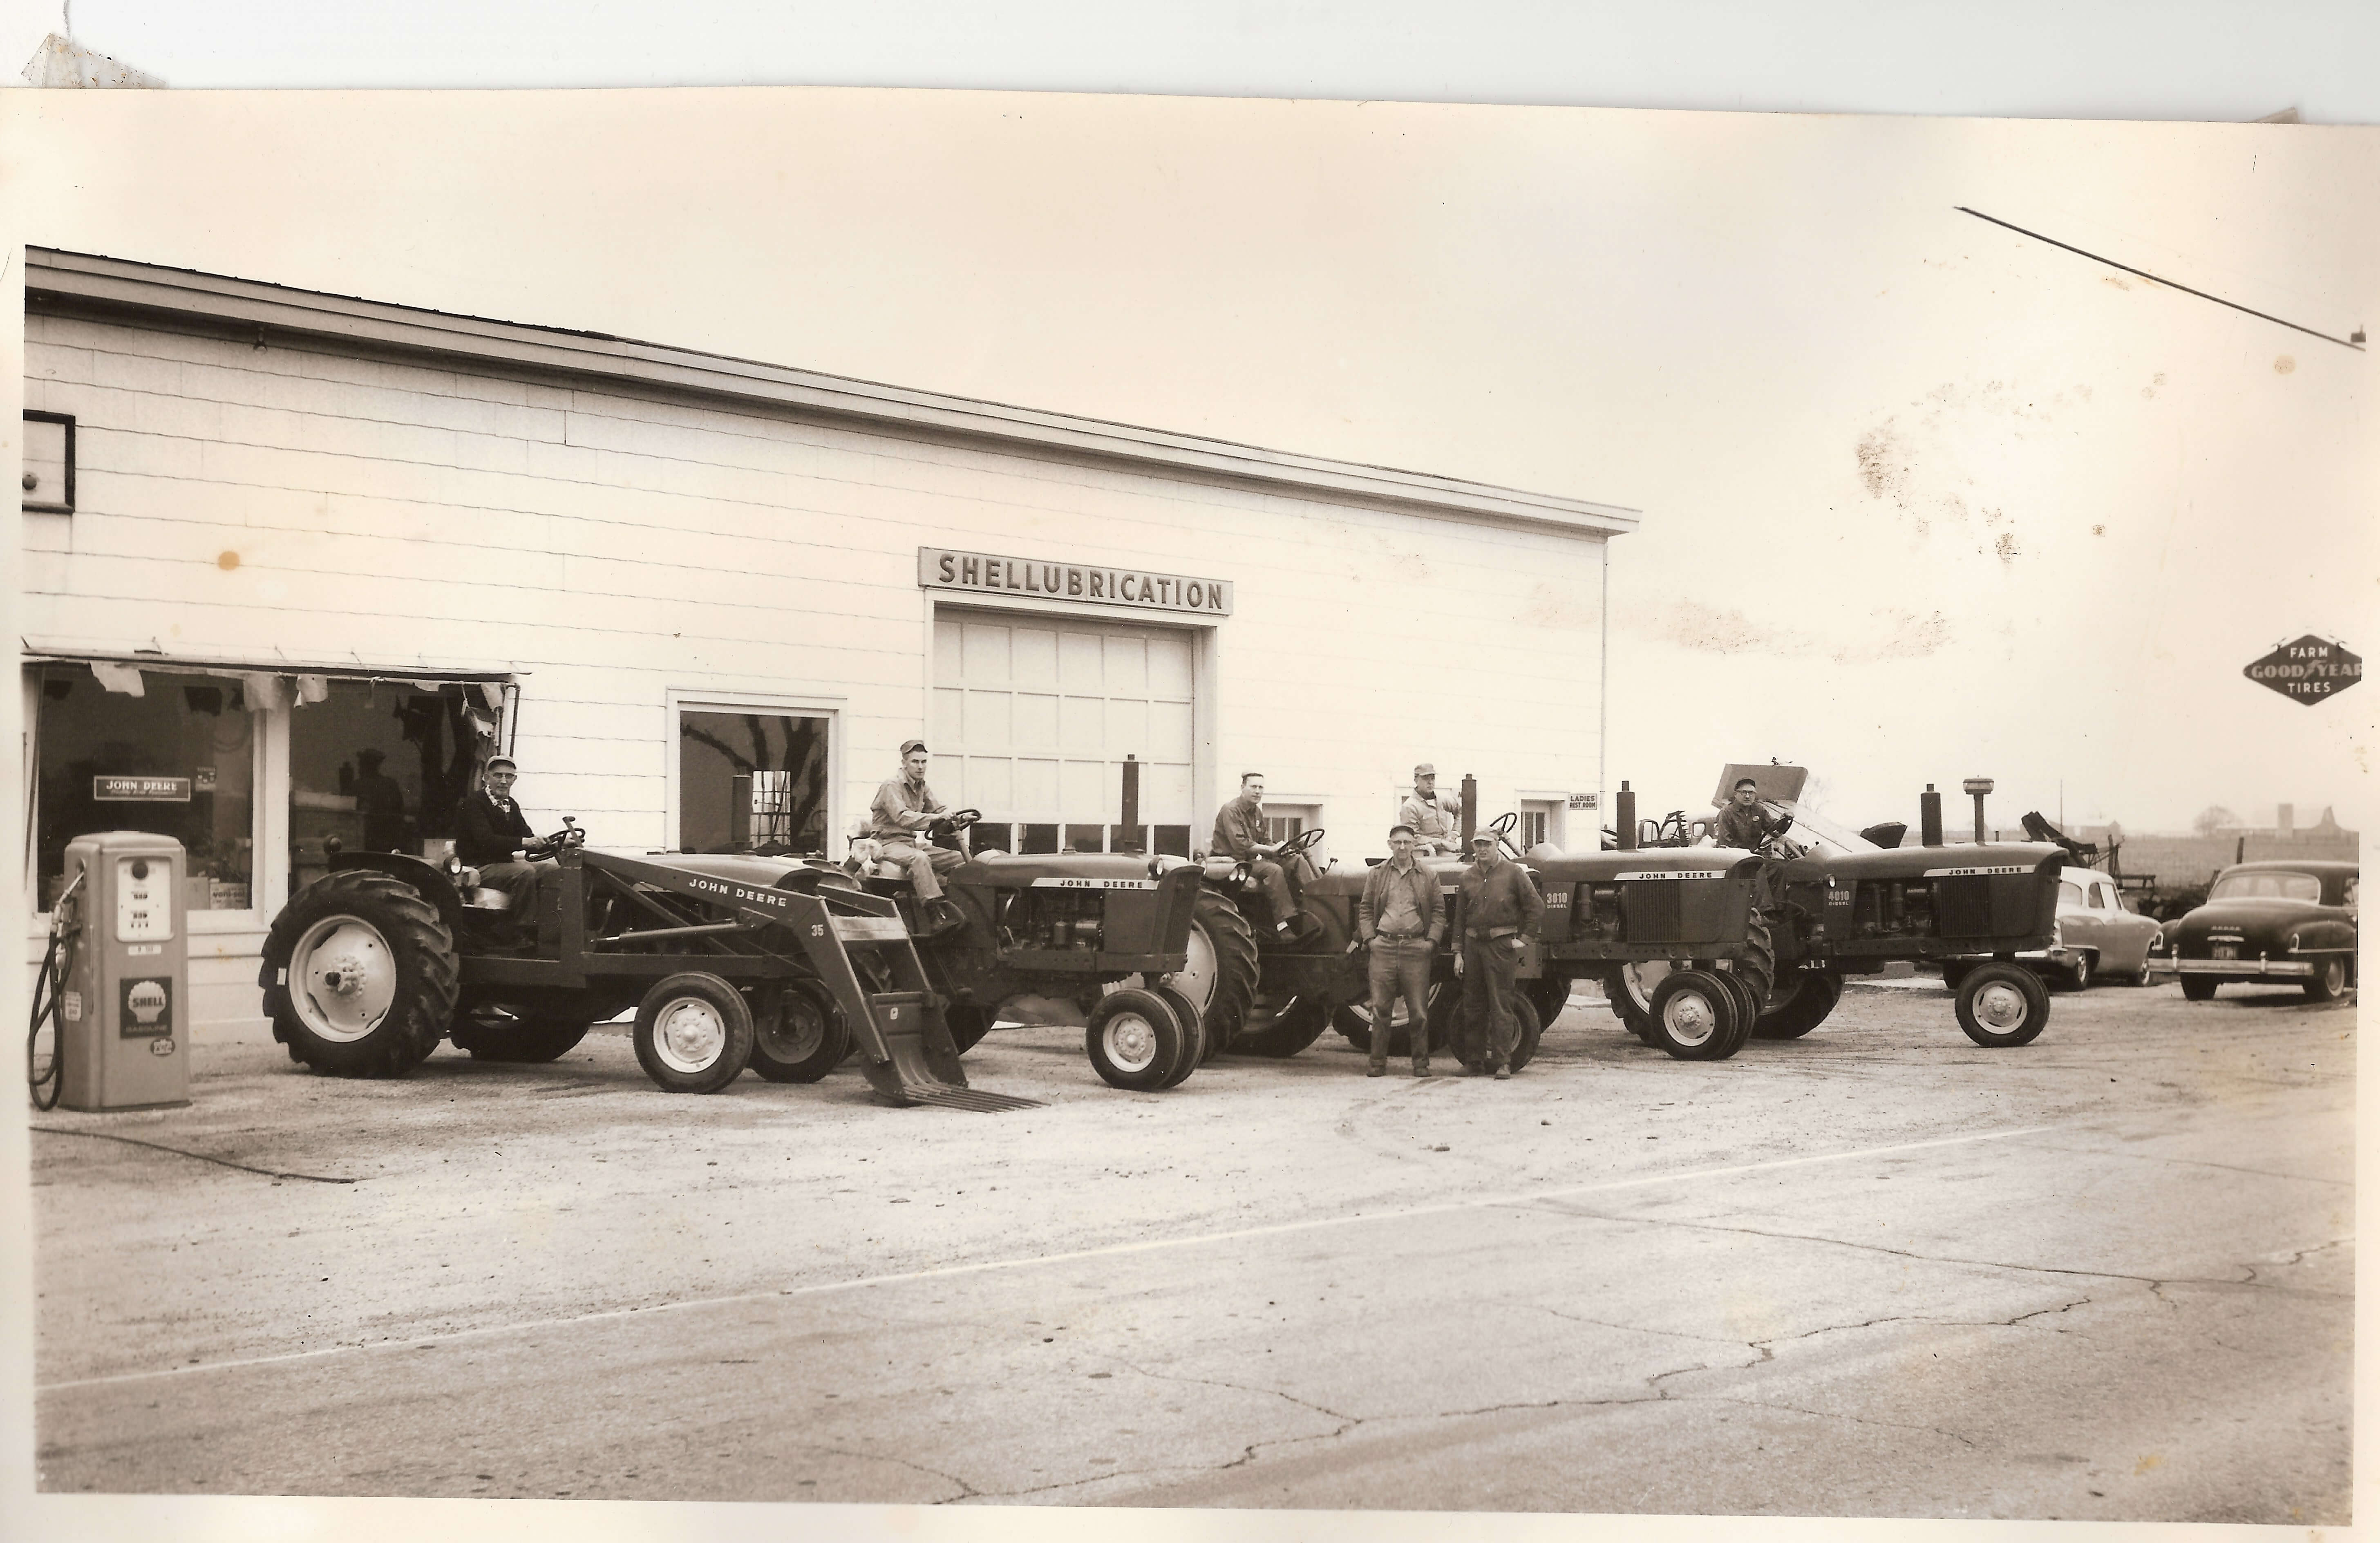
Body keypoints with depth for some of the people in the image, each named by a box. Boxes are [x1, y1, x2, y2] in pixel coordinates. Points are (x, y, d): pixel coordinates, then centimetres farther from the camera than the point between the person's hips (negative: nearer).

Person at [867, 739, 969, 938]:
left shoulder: (921, 788, 15)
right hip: (889, 843, -8)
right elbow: (902, 817, -27)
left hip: (912, 842, 9)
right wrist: (937, 818, -35)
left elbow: (941, 809, 14)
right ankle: (936, 916, -47)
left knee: (961, 859, -5)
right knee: (919, 859, -39)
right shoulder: (892, 786, -12)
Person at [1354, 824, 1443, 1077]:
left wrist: (1431, 940, -2)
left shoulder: (1428, 878, 10)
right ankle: (1378, 1063, 5)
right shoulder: (1376, 875, 11)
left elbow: (1439, 913, 11)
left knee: (1419, 1011, 0)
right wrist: (1369, 938, -1)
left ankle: (1421, 1063, 8)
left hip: (1416, 948, 0)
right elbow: (1365, 910, 12)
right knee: (1380, 1009, 0)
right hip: (1383, 947, 0)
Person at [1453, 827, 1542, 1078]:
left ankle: (1502, 1062, -1)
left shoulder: (1512, 873, 0)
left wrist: (1524, 939, -2)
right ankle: (1474, 1060, 14)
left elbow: (1536, 907, 2)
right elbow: (1459, 916, 13)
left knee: (1501, 1005, -5)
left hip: (1502, 944, -4)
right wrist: (1458, 952, 7)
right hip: (1473, 943, 4)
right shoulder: (1468, 876, 11)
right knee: (1473, 1005, 7)